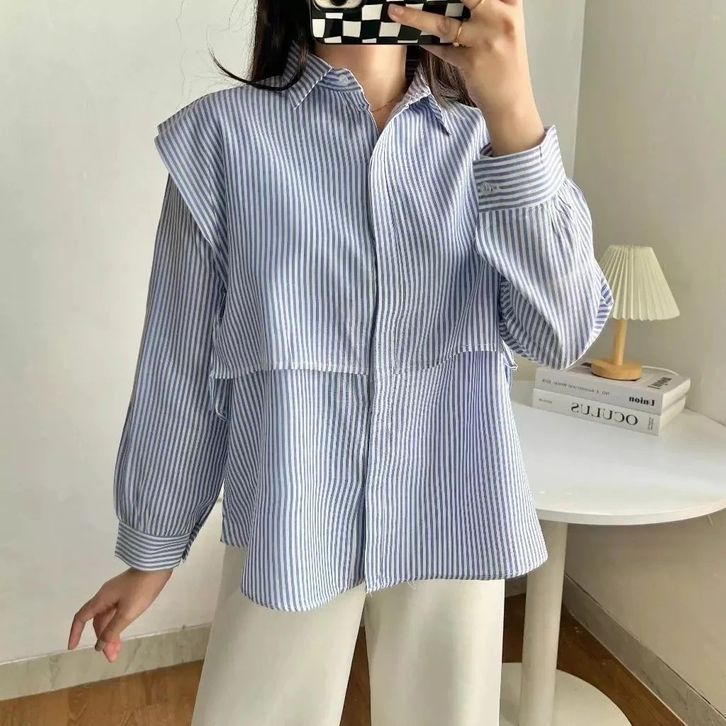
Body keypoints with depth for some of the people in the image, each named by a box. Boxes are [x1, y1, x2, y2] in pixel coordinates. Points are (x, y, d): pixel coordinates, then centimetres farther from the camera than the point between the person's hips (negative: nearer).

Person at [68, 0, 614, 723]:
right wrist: (152, 548, 6)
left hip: (454, 522, 3)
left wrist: (513, 111, -24)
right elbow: (180, 362, -2)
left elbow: (560, 333, -12)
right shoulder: (222, 131, -6)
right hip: (289, 526, -2)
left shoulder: (481, 141, 1)